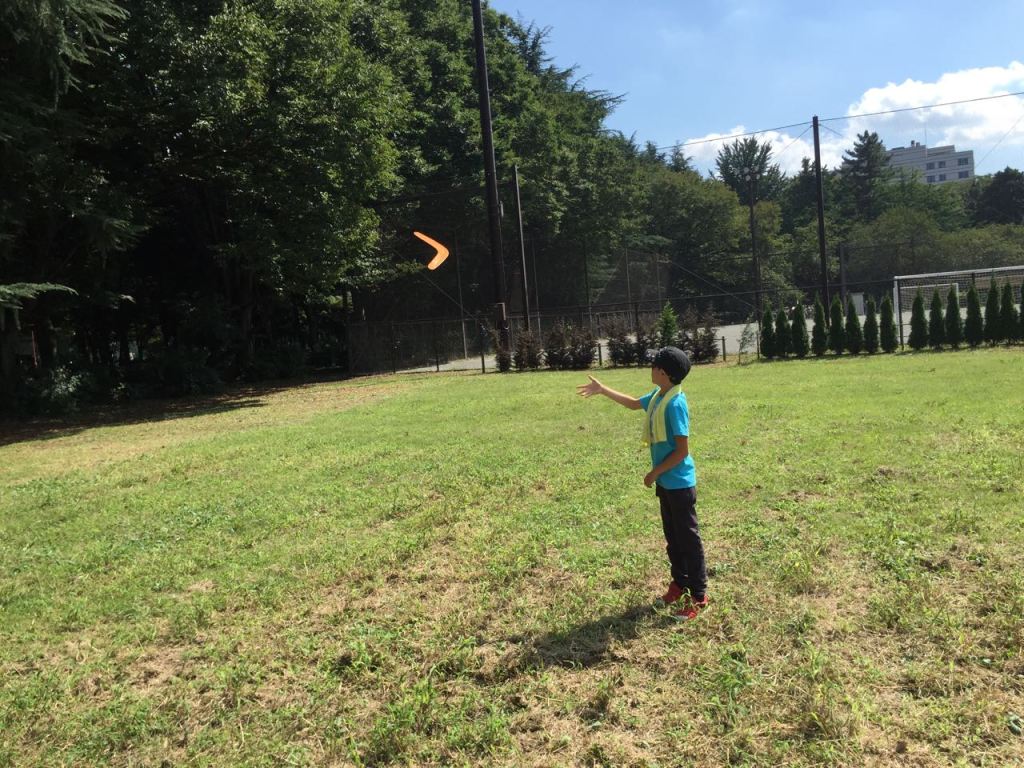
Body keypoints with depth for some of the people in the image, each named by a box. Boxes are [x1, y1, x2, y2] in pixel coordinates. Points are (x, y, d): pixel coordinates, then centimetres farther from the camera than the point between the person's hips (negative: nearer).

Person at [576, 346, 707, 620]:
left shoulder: (675, 403, -24)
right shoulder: (658, 396, 5)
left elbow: (681, 451, -23)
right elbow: (634, 403, 26)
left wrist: (654, 473, -14)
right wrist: (602, 390, 25)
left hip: (679, 483, -9)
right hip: (666, 482, 9)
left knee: (688, 538, 1)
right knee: (672, 536, 19)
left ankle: (699, 595, 13)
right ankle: (680, 583, 33)